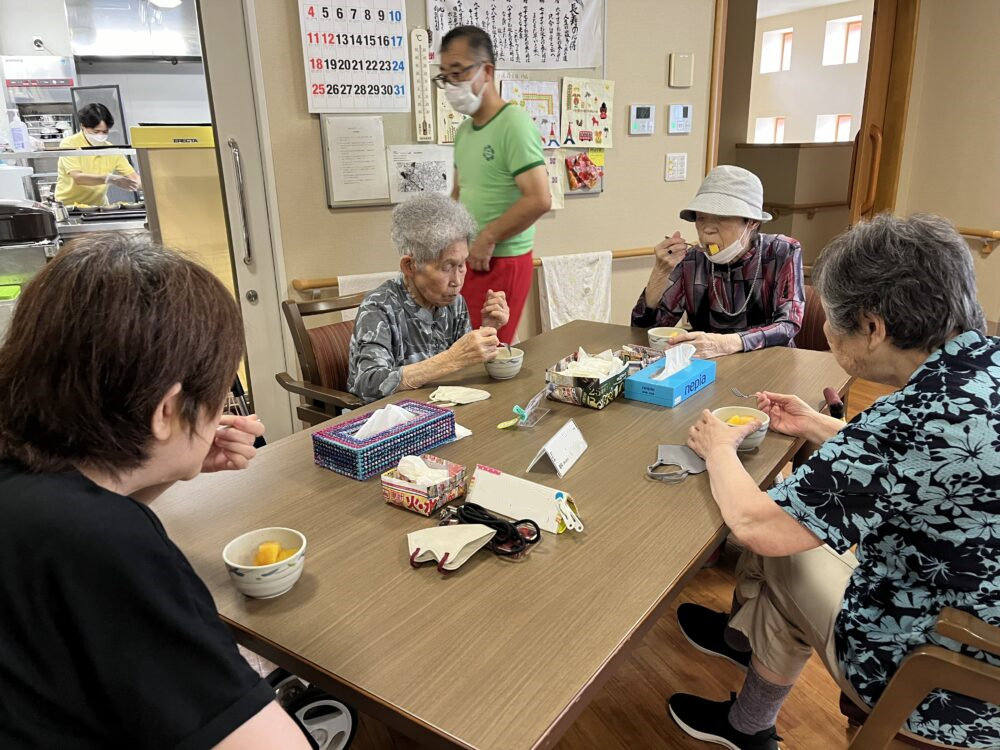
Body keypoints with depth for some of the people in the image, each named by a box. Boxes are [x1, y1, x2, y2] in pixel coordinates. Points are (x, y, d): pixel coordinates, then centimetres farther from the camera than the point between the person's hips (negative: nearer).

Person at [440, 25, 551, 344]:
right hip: (466, 259, 8)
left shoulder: (514, 124, -13)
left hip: (500, 262, -8)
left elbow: (539, 199, -22)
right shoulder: (464, 130, 12)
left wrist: (487, 239, -14)